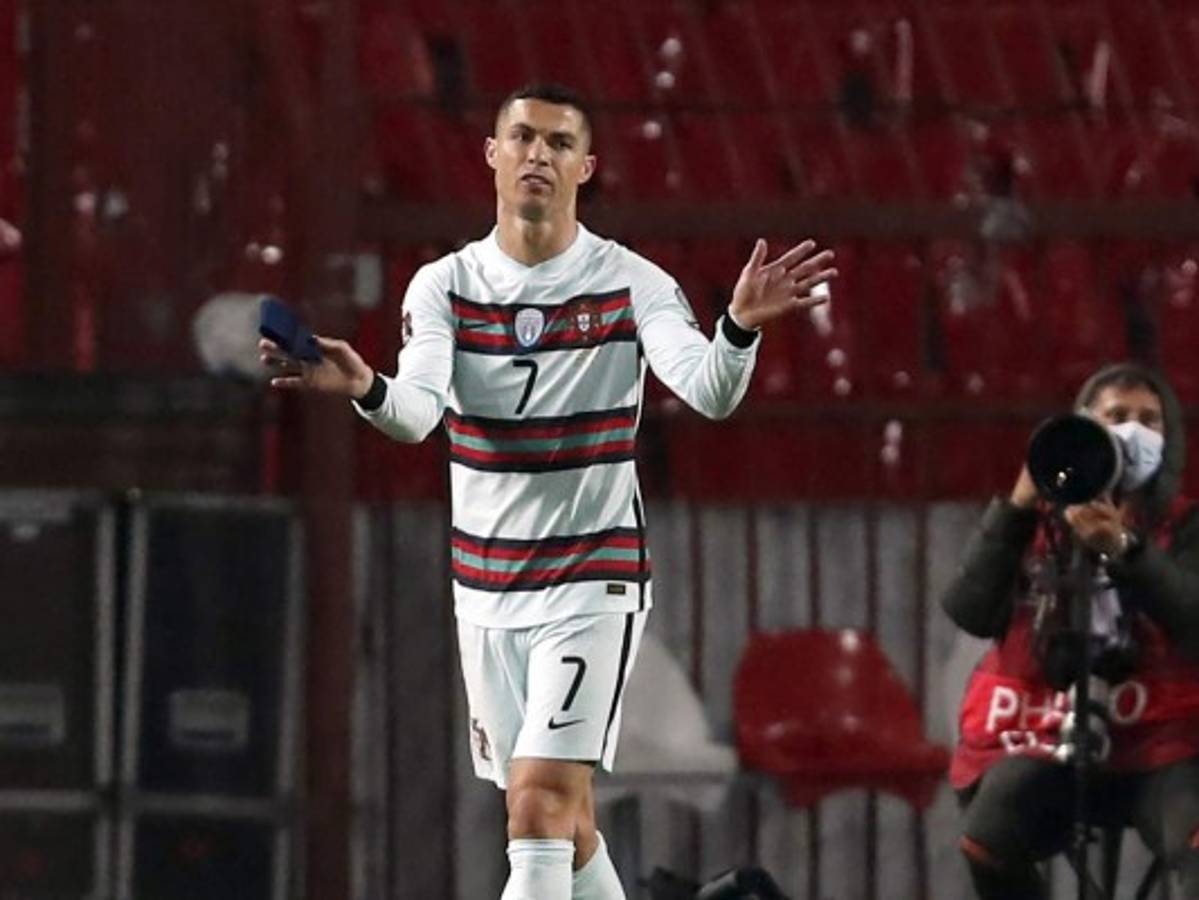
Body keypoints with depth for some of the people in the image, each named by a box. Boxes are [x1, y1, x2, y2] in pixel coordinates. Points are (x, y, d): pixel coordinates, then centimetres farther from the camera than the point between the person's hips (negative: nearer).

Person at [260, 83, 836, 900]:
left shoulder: (632, 285, -7)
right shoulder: (445, 286, 0)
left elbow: (710, 393, -22)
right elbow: (417, 410, -18)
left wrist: (741, 327, -44)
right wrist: (366, 389, -42)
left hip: (592, 585, -4)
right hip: (487, 590, 4)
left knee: (542, 806, -17)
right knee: (564, 824, 13)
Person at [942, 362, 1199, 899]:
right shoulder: (1038, 523, 10)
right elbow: (971, 612, -5)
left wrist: (1124, 550, -28)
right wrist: (1015, 510, -12)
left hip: (1153, 740, -1)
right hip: (1041, 737, 1)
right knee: (988, 839, -28)